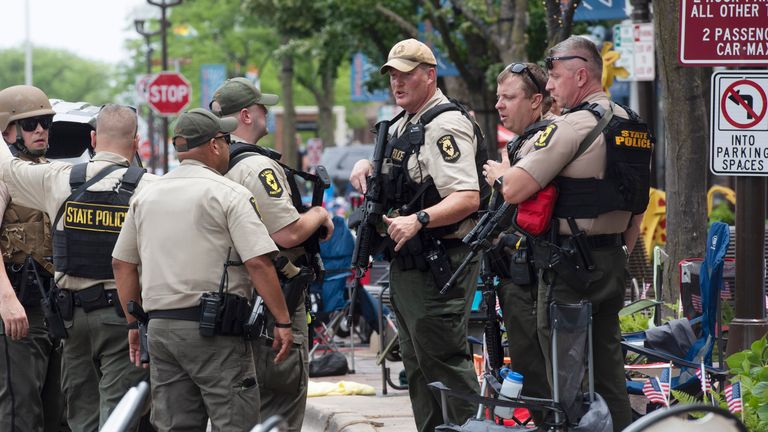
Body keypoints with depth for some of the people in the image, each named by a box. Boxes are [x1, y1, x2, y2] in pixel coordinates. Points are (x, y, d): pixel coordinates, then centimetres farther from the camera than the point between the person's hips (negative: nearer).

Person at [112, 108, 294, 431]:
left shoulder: (145, 196, 13)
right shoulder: (229, 195, -6)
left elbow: (122, 263, 16)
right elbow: (258, 263, -14)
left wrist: (134, 324, 22)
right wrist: (283, 322, -9)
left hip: (159, 328, 6)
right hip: (214, 331, -6)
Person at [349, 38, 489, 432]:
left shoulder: (446, 125, -17)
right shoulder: (404, 125, 15)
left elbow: (467, 197, -28)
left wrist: (418, 220, -40)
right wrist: (368, 166, 12)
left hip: (439, 263, -10)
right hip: (407, 262, 10)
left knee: (444, 358, -11)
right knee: (417, 362, 15)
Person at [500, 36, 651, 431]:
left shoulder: (573, 125, -15)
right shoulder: (632, 126, 13)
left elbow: (515, 190, -19)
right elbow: (638, 208, 20)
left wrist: (498, 173, 3)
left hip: (570, 266, -9)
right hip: (612, 263, 9)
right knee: (607, 370, 13)